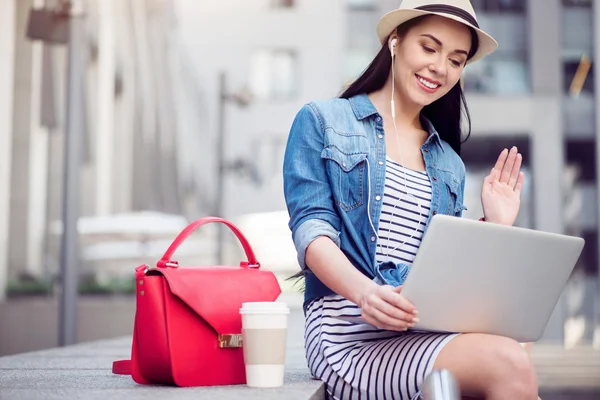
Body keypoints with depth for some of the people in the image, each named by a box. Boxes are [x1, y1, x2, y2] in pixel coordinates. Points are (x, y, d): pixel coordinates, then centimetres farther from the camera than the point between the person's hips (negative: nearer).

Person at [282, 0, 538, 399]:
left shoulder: (449, 163, 22)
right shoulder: (322, 122, 9)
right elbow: (311, 228, -4)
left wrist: (494, 227, 6)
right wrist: (365, 292, -22)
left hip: (429, 332, 5)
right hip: (351, 334, -5)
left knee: (511, 365, -29)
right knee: (508, 364, -30)